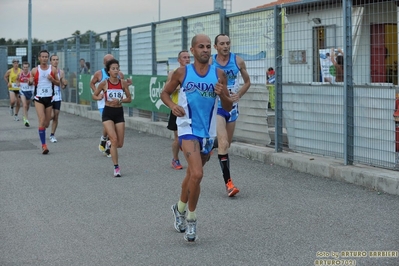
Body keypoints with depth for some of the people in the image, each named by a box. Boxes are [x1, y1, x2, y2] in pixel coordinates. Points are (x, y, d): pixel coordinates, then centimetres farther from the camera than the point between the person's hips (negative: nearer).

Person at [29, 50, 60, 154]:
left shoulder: (53, 69, 2)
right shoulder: (35, 70, 0)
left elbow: (58, 83, 7)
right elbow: (30, 83, 9)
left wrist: (52, 79, -13)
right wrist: (30, 82, -14)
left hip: (49, 98, 2)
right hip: (38, 98, -2)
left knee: (46, 123, 9)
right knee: (42, 121, -15)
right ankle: (43, 145, -13)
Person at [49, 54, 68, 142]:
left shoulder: (61, 72, 6)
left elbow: (62, 86, 12)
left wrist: (65, 85, -10)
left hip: (57, 97, 3)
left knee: (56, 117, 4)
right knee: (51, 115, -12)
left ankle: (52, 135, 14)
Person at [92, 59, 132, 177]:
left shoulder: (123, 83, -2)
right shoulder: (104, 83, -7)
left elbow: (129, 99, 4)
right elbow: (94, 95, 5)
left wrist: (120, 101, -14)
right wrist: (99, 97, -18)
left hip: (119, 113, 3)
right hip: (108, 113, -3)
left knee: (119, 144, 3)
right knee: (114, 140, -16)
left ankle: (110, 144, 40)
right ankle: (116, 167, -8)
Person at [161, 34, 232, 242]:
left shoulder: (219, 75, 1)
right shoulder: (182, 73, -4)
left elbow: (228, 108, 5)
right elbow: (165, 93, 9)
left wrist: (222, 95, -17)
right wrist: (172, 105, -12)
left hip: (208, 132, 4)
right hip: (188, 129, -4)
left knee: (192, 174, 19)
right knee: (197, 174, -20)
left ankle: (180, 208, 43)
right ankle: (191, 219, -2)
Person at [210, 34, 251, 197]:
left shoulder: (238, 61, 0)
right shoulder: (210, 63, -7)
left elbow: (247, 82, 11)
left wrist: (239, 95, -4)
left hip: (232, 106, 4)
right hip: (216, 106, -4)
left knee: (227, 145, 15)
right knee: (223, 143, -18)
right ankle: (228, 182, -18)